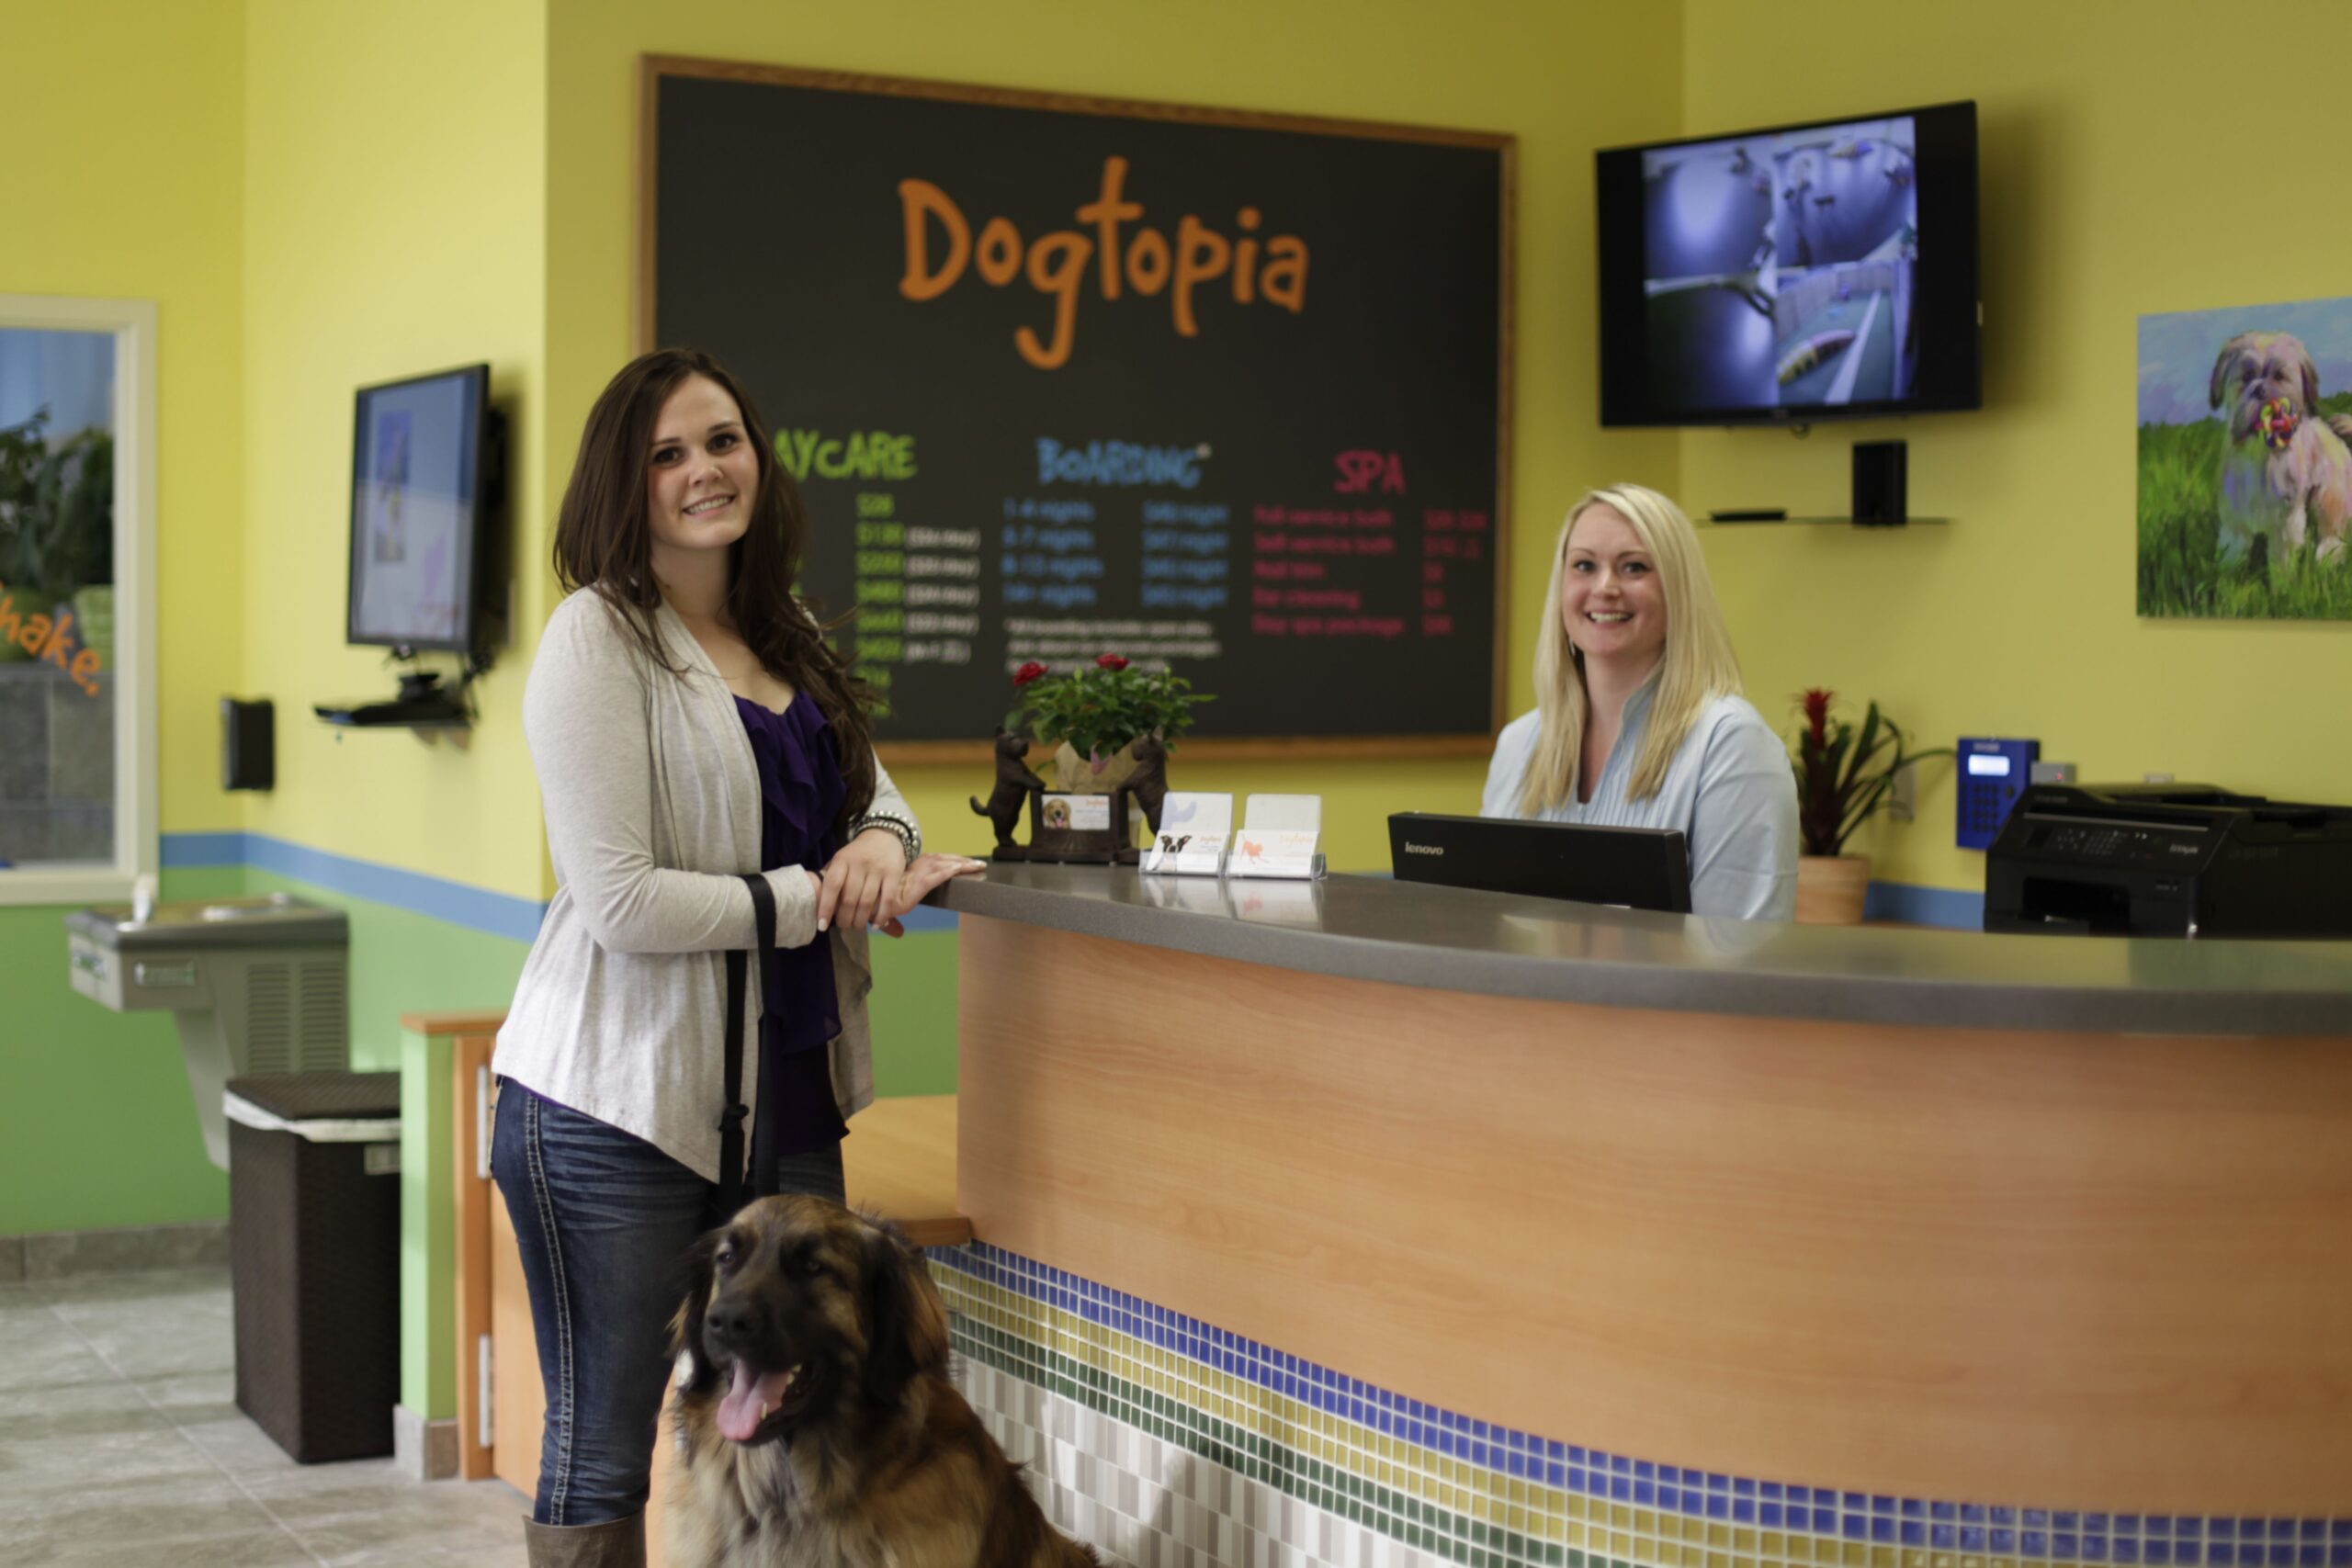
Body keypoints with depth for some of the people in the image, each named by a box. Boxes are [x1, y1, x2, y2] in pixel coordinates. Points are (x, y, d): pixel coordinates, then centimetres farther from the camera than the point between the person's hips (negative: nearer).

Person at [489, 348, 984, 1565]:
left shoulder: (785, 635, 12)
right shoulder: (598, 638, -11)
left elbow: (872, 790, 22)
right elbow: (620, 901, -18)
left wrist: (881, 841, -2)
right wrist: (821, 898, -14)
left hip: (784, 1089, 7)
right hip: (619, 1100, -7)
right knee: (604, 1454, 4)